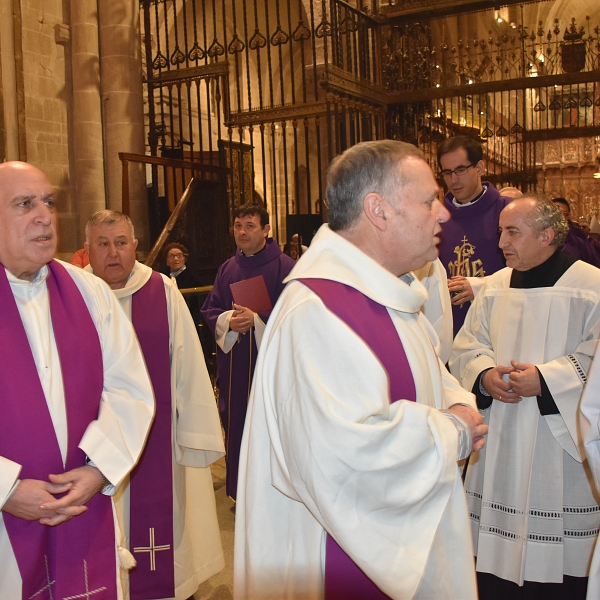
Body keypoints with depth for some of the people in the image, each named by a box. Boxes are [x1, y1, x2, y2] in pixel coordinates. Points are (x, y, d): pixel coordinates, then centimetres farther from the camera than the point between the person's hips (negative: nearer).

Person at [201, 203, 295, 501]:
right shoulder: (227, 268, 11)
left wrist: (255, 320, -22)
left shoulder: (284, 266, -6)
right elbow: (209, 310, 11)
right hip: (233, 362, 5)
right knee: (236, 425, 10)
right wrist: (228, 320, -10)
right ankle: (240, 489, 25)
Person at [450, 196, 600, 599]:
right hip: (500, 448, 4)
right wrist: (485, 375, -11)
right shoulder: (496, 286, 9)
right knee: (496, 557, 11)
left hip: (559, 446, -4)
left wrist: (545, 379, -20)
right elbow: (466, 344, 8)